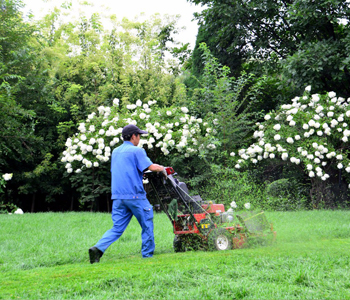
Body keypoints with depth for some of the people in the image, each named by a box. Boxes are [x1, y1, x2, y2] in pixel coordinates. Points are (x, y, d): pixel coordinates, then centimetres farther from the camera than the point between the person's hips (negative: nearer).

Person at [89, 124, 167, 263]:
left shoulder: (115, 152, 17)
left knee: (117, 228, 5)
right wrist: (162, 169, 6)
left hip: (118, 196, 7)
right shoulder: (136, 151, -6)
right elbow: (152, 167, -15)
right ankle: (147, 255, 13)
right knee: (147, 225, 9)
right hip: (135, 195, -6)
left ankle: (98, 248, -14)